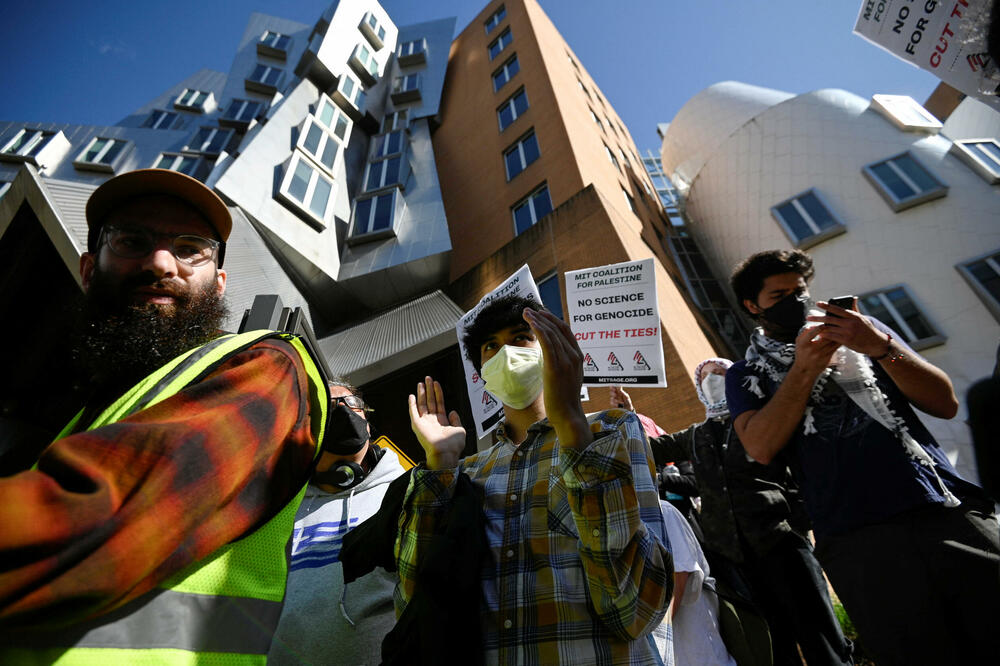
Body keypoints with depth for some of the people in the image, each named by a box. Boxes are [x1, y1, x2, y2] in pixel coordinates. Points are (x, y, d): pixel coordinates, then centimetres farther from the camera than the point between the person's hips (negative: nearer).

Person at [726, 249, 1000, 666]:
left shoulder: (863, 331, 16)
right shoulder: (747, 374, 8)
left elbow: (944, 404, 9)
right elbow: (761, 448, -9)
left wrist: (881, 346, -7)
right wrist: (803, 368, -10)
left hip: (950, 511, 3)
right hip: (860, 540, -3)